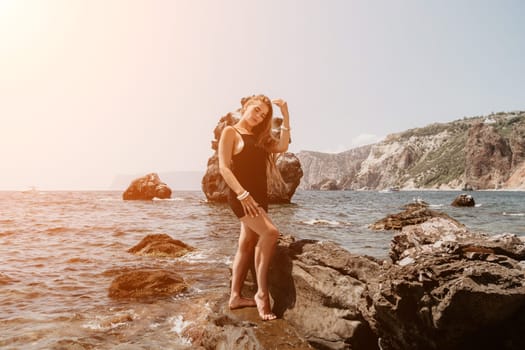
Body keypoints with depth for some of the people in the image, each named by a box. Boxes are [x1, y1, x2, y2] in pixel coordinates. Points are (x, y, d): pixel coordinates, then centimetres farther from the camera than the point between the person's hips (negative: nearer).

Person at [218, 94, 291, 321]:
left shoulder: (259, 137, 20)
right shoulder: (231, 132, -1)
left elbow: (282, 147, 2)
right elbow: (224, 168, -11)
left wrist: (286, 117, -3)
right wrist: (242, 194, -21)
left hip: (259, 197, 8)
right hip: (241, 196, -8)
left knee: (247, 245, 9)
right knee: (270, 233, -23)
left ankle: (235, 297, 18)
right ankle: (262, 294, -15)